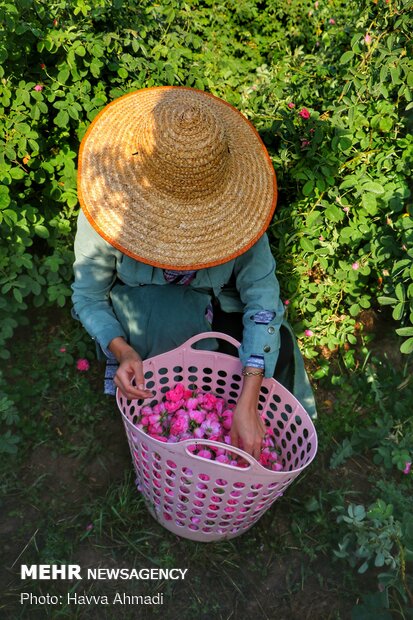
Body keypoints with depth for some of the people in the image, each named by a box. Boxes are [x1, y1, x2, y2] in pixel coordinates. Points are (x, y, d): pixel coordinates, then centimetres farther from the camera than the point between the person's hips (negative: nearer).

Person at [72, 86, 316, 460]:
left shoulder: (233, 198, -27)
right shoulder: (106, 206, -28)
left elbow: (261, 292, -31)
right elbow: (88, 298, -15)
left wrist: (248, 403, -38)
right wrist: (122, 351, -37)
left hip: (214, 300, 2)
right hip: (142, 305, -1)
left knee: (278, 338, -23)